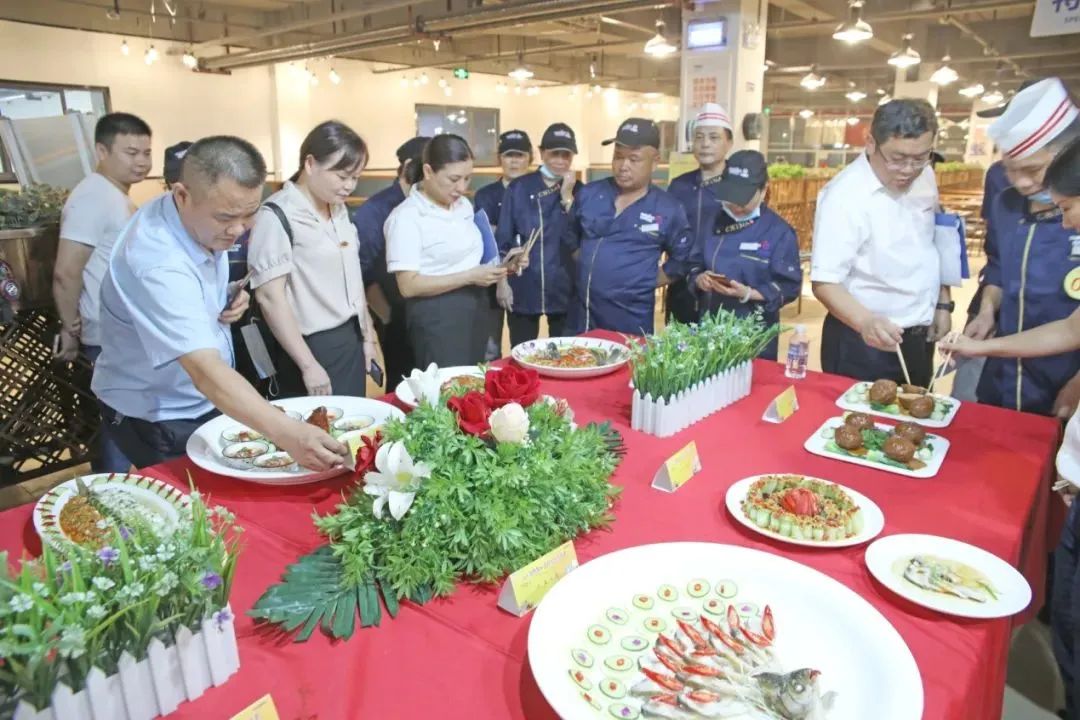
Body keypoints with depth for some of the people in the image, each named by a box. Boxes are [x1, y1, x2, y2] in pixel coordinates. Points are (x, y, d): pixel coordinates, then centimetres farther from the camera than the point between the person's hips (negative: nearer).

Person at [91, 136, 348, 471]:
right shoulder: (157, 262, -34)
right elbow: (206, 371, -46)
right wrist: (286, 434, -58)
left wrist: (228, 297, -11)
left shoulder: (202, 220, -8)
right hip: (157, 420, -8)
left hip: (206, 403, 8)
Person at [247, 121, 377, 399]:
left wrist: (368, 335, 15)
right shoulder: (277, 217, -15)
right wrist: (308, 365, -17)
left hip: (351, 340, 8)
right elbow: (269, 296, -17)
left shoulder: (339, 210, 9)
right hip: (313, 346, -7)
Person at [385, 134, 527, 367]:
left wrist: (501, 267, 2)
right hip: (438, 318, -7)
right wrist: (470, 277, -22)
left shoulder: (463, 205, 9)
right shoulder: (406, 217, -13)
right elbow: (409, 286, -18)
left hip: (476, 309, 7)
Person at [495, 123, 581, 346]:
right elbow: (503, 238, 1)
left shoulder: (578, 190, 3)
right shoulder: (519, 188, 0)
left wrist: (567, 197, -13)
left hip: (563, 289, 1)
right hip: (523, 288, -1)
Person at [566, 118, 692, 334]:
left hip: (631, 319, -3)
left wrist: (646, 284, 2)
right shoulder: (588, 194, 4)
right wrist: (588, 269, 10)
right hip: (581, 313, 3)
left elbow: (681, 260, 7)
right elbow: (571, 238, 18)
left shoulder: (669, 209, -3)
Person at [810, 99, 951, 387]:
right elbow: (825, 283, -24)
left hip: (919, 337, 7)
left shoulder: (924, 177, 1)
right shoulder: (845, 196, -21)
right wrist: (866, 322, -38)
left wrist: (943, 303, 12)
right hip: (863, 342, -7)